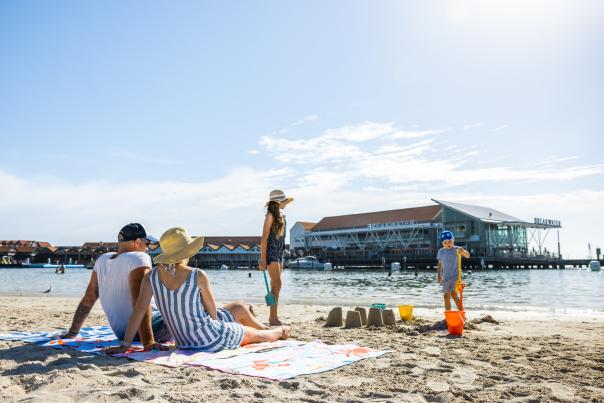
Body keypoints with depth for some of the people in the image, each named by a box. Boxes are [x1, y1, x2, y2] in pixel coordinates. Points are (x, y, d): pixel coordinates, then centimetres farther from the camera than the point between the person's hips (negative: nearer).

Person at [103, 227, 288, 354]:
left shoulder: (152, 276, -9)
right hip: (213, 339, -7)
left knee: (240, 308, 31)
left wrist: (125, 345, -11)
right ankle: (280, 331, 60)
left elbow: (139, 310, -14)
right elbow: (213, 313, -11)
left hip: (184, 341, 7)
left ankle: (267, 328, 59)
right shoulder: (198, 276, -22)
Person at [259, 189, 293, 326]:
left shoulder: (281, 216, 15)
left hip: (279, 253, 8)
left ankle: (273, 317, 14)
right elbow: (264, 238, -13)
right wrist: (263, 259, -17)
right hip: (271, 253, -8)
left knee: (275, 285, 9)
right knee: (277, 284, -12)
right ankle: (273, 318, -10)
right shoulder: (270, 216, -9)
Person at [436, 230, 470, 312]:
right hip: (446, 277, 7)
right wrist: (439, 275, 14)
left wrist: (463, 251, -43)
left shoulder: (456, 249, -9)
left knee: (453, 294, -24)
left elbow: (467, 256, -23)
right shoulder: (441, 251, 7)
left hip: (455, 276, -6)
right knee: (446, 296, 13)